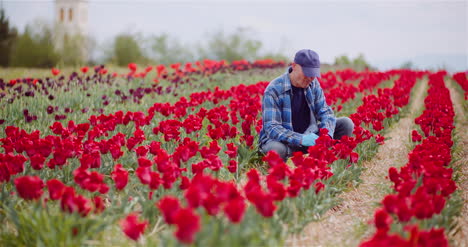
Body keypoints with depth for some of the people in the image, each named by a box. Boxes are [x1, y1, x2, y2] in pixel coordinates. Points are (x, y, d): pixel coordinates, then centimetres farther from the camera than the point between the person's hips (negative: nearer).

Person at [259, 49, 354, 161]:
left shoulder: (313, 84, 0)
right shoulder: (274, 90, -20)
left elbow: (325, 112, 1)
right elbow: (272, 128, -25)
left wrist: (326, 135, -23)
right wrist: (301, 139, -39)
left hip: (309, 134, 6)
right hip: (284, 141, -5)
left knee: (346, 123, -7)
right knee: (275, 149, -42)